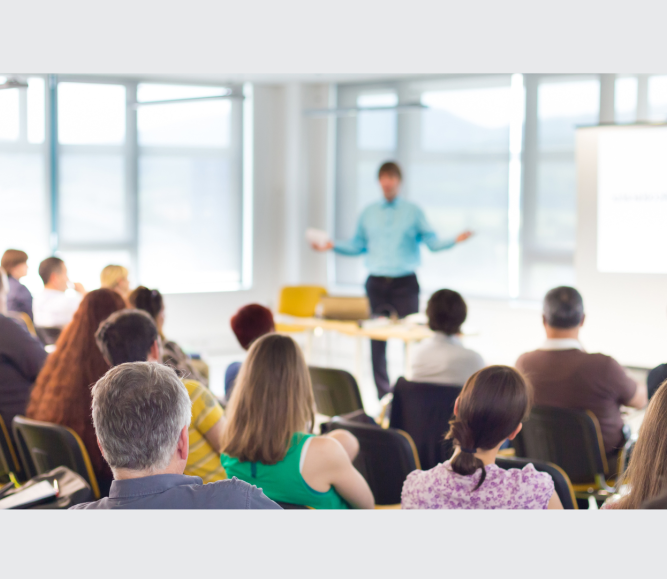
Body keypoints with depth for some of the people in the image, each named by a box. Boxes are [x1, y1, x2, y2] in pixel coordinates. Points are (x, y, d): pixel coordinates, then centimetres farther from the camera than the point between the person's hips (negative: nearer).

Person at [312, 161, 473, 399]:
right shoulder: (368, 212, 13)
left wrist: (454, 240, -17)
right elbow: (357, 245, 18)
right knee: (377, 341, 1)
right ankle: (382, 394, 8)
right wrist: (332, 246, 7)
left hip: (405, 283, -2)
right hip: (376, 283, 2)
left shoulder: (413, 211, 5)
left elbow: (432, 241, -1)